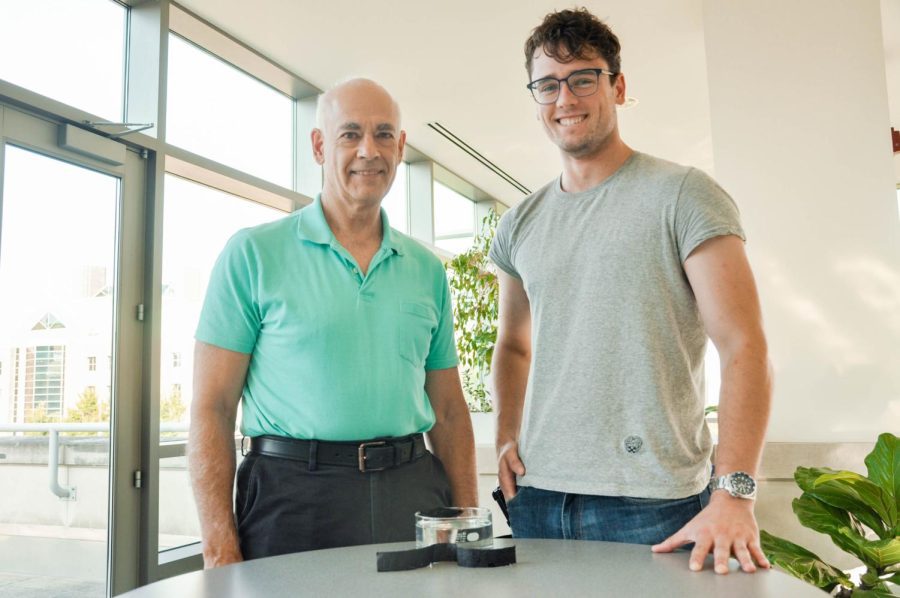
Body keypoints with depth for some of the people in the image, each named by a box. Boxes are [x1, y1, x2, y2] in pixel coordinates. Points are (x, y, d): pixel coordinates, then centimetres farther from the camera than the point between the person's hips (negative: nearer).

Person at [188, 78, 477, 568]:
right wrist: (220, 551, -11)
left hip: (412, 490, 4)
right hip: (294, 492, -3)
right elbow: (212, 408, -5)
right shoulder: (253, 254, -2)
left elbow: (449, 411, 13)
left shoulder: (427, 269, 10)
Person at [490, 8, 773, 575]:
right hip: (537, 495, 5)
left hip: (652, 503, -4)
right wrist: (507, 436, 5)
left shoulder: (682, 195, -5)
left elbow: (743, 346, -11)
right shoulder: (519, 226, 10)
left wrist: (734, 492, -21)